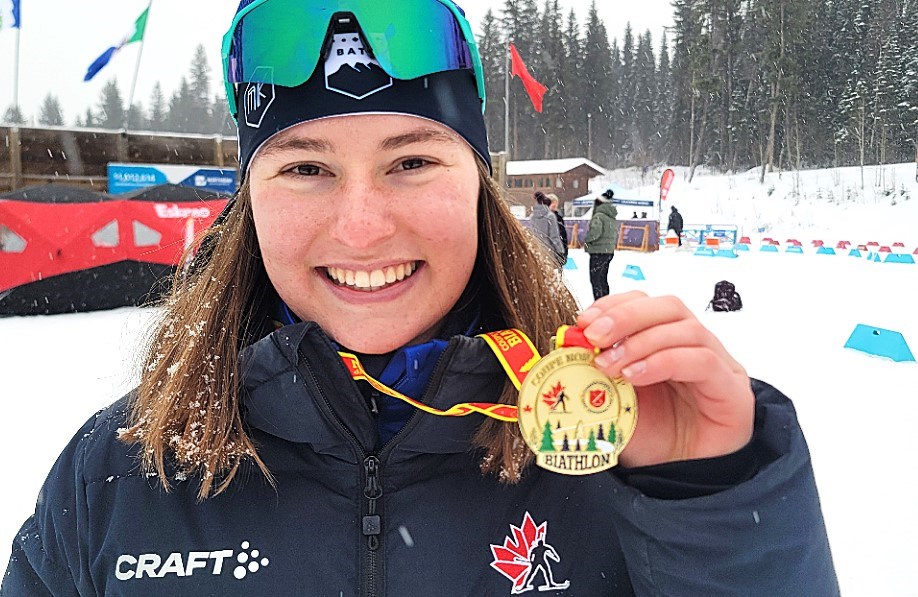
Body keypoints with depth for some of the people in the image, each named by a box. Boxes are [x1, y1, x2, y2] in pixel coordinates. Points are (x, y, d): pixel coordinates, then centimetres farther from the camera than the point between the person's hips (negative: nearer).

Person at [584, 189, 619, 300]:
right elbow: (616, 236, 18)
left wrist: (586, 240, -10)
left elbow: (595, 232, -26)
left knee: (595, 280, -4)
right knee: (603, 279, 19)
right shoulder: (613, 218, 13)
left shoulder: (598, 216, -15)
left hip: (598, 253, -9)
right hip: (610, 252, 9)